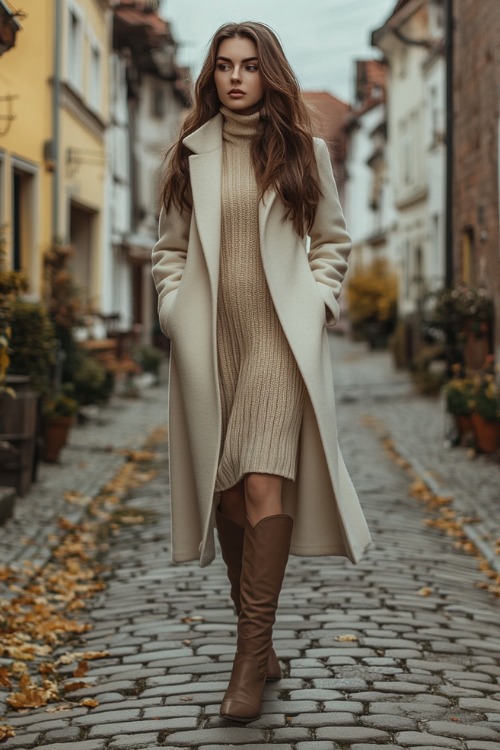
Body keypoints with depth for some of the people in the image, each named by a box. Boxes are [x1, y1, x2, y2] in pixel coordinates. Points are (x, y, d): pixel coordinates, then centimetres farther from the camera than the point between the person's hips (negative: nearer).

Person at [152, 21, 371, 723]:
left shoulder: (304, 151, 9)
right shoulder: (191, 155, 12)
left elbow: (332, 240, 16)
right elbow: (170, 247, 19)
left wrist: (318, 302, 3)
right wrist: (173, 309, 5)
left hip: (280, 335, -2)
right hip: (207, 339, 2)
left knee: (264, 483, -16)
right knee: (225, 491, 3)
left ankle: (252, 652, -14)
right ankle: (259, 646, 14)